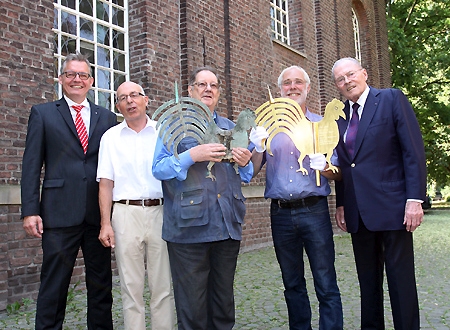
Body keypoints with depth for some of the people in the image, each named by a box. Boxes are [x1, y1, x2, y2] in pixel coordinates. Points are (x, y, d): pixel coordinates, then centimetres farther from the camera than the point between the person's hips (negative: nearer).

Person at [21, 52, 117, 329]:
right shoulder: (42, 114, 8)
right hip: (60, 213, -2)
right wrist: (30, 210, -6)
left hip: (100, 214, 2)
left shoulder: (107, 117, 11)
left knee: (101, 285, 12)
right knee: (53, 287, 4)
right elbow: (32, 165, 2)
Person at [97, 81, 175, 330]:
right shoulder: (111, 137, 10)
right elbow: (106, 183, 6)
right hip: (126, 214, 1)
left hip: (161, 211, 0)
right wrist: (105, 224, -2)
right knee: (131, 287, 6)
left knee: (163, 287, 4)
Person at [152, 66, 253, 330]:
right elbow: (158, 169, -5)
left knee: (224, 303, 13)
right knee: (192, 306, 2)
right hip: (189, 226, -4)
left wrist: (245, 162, -2)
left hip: (228, 226, 4)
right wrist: (191, 156, -19)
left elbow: (245, 176, 21)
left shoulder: (230, 128, 17)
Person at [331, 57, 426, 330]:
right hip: (359, 212, 5)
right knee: (368, 281, 13)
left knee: (401, 279, 1)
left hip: (391, 206, -5)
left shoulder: (392, 99, -1)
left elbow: (414, 150, -8)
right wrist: (341, 204, 10)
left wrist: (415, 199, -14)